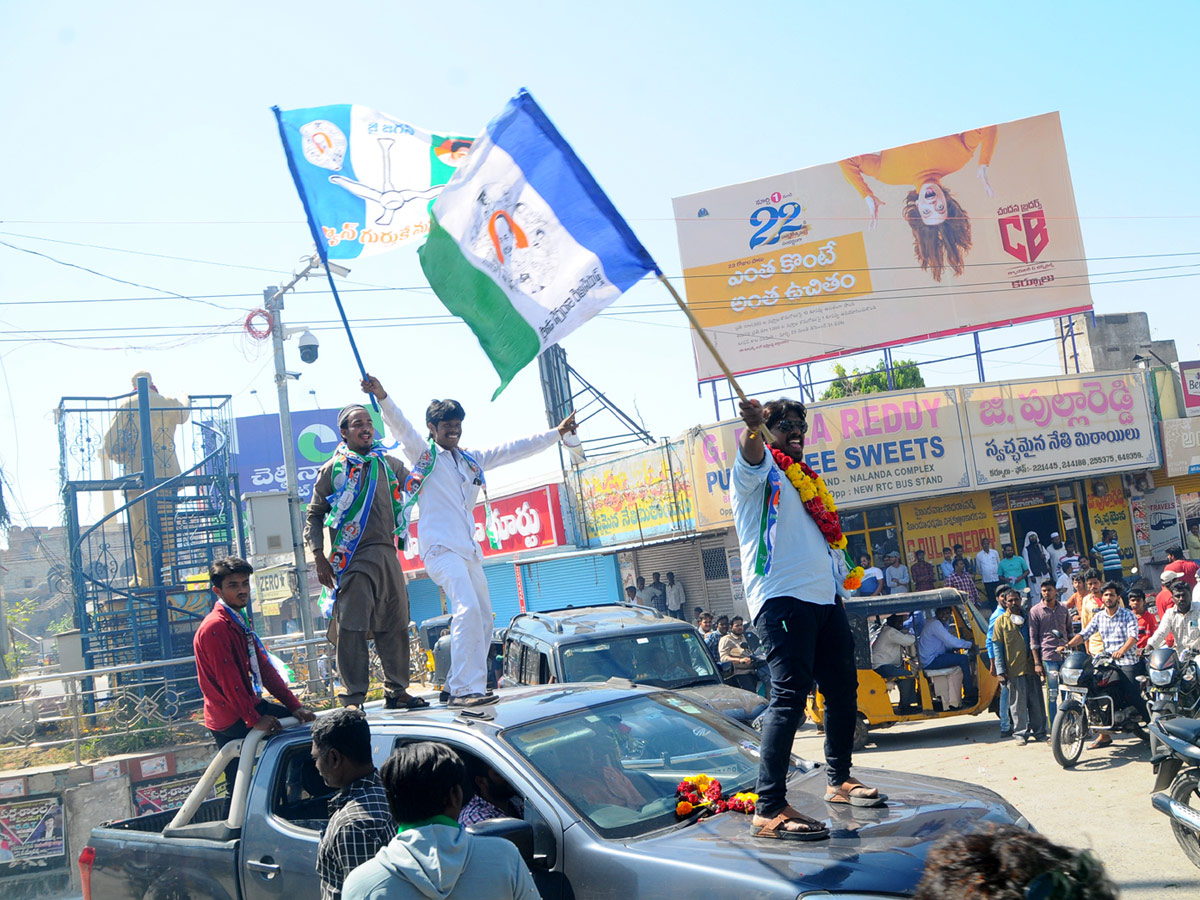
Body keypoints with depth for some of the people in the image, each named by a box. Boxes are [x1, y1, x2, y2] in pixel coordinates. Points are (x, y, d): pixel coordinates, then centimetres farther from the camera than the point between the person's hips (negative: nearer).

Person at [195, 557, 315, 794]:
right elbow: (229, 680, -24)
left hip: (250, 705, 10)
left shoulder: (240, 621, 14)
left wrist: (294, 705, 4)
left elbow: (264, 667, 11)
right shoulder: (215, 627, -19)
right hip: (231, 720, -10)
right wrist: (254, 720, -24)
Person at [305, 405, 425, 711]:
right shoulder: (333, 469, 3)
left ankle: (396, 691, 17)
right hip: (353, 559, -5)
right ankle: (353, 698, -1)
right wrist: (319, 558, -6)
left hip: (387, 556, 5)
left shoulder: (387, 463, 15)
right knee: (352, 628, -7)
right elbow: (314, 516, 5)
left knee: (396, 625, 6)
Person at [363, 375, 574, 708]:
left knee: (483, 619, 6)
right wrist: (381, 397, -30)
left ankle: (456, 686, 15)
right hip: (440, 546, -8)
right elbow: (400, 426, -12)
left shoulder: (472, 461, 23)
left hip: (469, 549, 8)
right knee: (467, 609, -24)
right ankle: (466, 689, -26)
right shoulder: (423, 453, 5)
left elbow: (514, 449, 28)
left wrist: (556, 433, 30)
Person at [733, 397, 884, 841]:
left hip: (825, 598, 9)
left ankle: (840, 780, 33)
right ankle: (769, 810, -20)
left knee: (843, 690, 15)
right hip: (782, 597, -9)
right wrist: (754, 428, -45)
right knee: (790, 696, -17)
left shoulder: (806, 480, 27)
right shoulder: (759, 468, 2)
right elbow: (751, 453, -23)